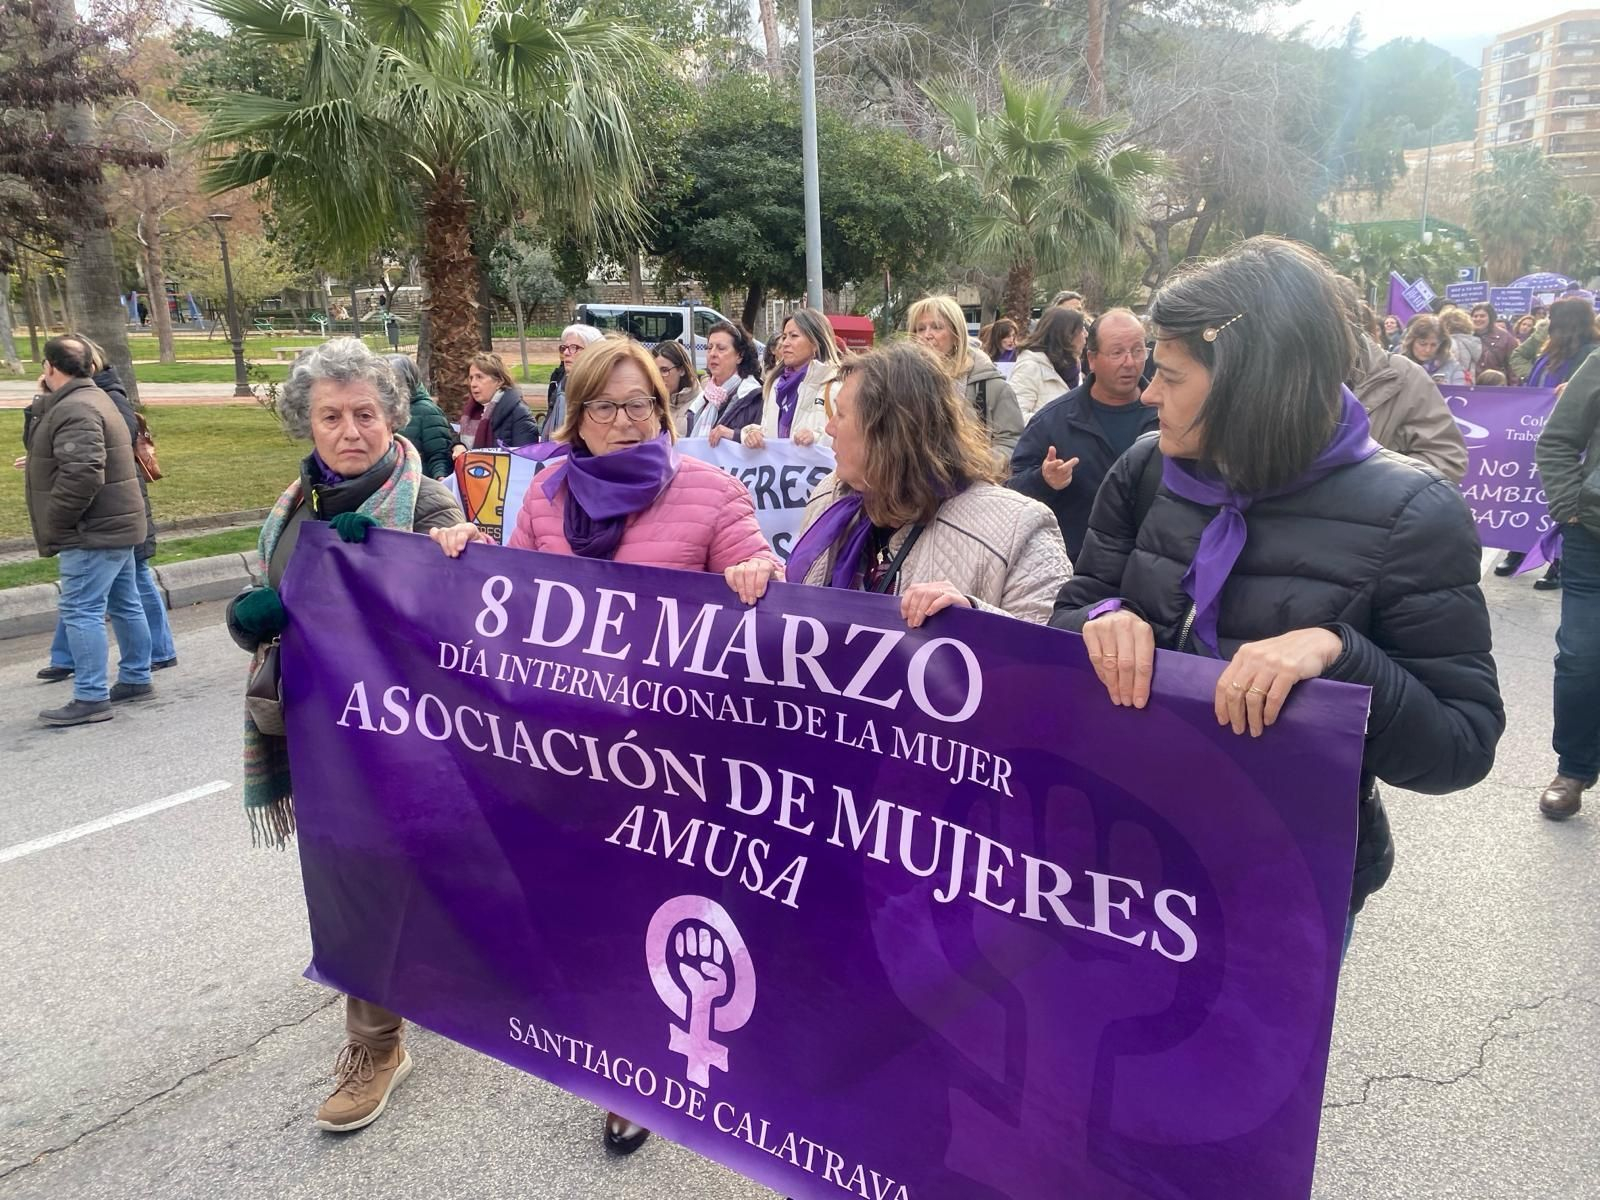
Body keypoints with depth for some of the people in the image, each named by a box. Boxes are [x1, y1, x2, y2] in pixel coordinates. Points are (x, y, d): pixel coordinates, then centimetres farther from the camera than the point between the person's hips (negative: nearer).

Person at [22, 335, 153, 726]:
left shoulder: (75, 409, -19)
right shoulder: (87, 399, 16)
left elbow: (82, 474, -29)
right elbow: (36, 444, 17)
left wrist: (54, 525, -19)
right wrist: (41, 402, 4)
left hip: (94, 531, -11)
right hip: (111, 525, 11)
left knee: (81, 611, -8)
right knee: (125, 604, 15)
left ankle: (90, 698, -6)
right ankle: (136, 678, 25)